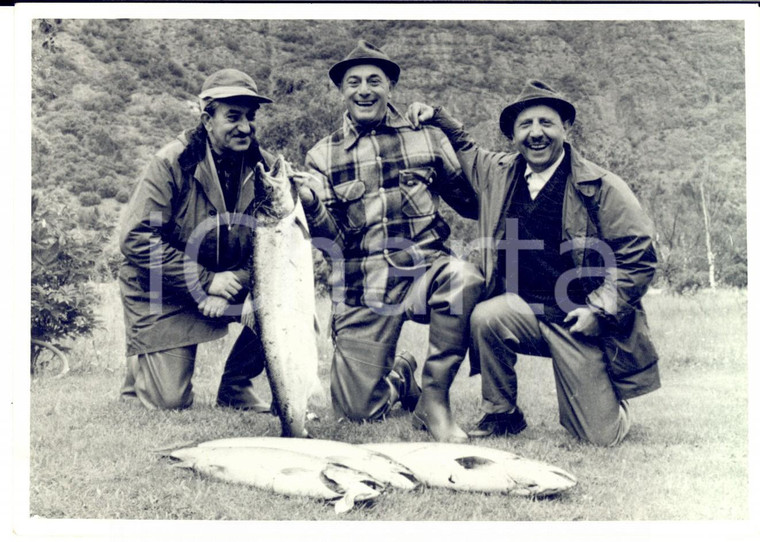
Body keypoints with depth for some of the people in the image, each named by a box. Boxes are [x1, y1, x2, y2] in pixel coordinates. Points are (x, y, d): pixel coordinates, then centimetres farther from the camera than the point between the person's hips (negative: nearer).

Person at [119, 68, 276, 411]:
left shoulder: (264, 167, -6)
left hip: (228, 281, 4)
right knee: (171, 401, -11)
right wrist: (204, 280, -24)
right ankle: (140, 363, 26)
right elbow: (136, 239, -21)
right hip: (163, 292, -4)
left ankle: (235, 387, 0)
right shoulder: (173, 163, -17)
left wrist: (234, 282, -23)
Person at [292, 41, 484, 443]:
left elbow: (474, 204, 10)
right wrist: (309, 202, -20)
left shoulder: (426, 138, 9)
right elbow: (331, 239, -1)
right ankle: (399, 376, 30)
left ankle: (434, 399, -14)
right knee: (357, 410, -8)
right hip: (360, 291, 0)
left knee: (463, 278, -35)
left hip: (424, 272, 0)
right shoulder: (323, 155, 9)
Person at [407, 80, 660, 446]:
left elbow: (639, 257, -7)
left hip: (581, 321, -3)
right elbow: (464, 149, 26)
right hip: (525, 309, 4)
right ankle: (502, 416, -6)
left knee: (601, 437, -7)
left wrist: (600, 310, -14)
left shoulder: (602, 187, -9)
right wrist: (437, 118, 9)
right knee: (485, 317, -30)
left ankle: (610, 402, 33)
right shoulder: (498, 173, 4)